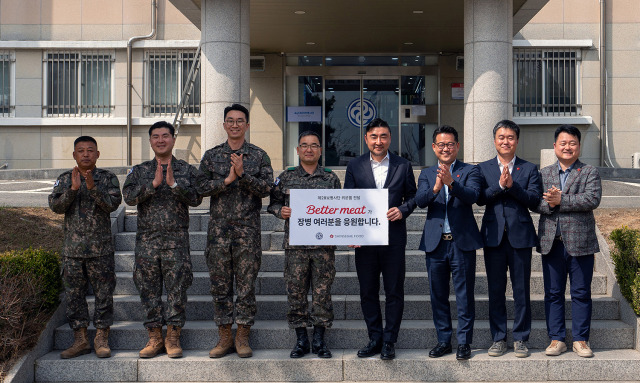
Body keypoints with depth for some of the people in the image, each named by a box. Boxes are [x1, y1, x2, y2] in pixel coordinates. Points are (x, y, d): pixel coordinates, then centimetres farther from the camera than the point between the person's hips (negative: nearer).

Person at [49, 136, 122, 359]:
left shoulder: (108, 179, 2)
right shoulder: (65, 180, 8)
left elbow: (112, 204, -11)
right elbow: (55, 206, -4)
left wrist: (92, 187, -24)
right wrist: (73, 189, -18)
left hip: (101, 248, -2)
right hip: (72, 248, 2)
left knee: (104, 293, 1)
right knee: (74, 294, 6)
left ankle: (101, 339, 11)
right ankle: (80, 339, 16)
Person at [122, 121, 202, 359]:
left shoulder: (187, 170, 7)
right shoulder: (139, 171, 11)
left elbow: (196, 198, -7)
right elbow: (129, 196, -5)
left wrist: (174, 184, -19)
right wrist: (154, 183, -16)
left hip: (177, 238, -2)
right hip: (147, 238, 2)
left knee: (177, 287, -1)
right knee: (149, 288, 4)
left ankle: (173, 338, 9)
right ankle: (154, 337, 14)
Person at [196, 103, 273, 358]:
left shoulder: (259, 156, 7)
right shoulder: (211, 156, 10)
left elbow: (266, 187, -4)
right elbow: (202, 188, 1)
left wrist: (243, 174, -16)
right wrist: (227, 179, -12)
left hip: (248, 228, -1)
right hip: (219, 227, 1)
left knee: (246, 284, 1)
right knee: (220, 284, 4)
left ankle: (243, 337, 11)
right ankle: (224, 337, 14)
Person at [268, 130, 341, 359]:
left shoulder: (331, 178, 9)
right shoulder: (286, 177, 8)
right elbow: (273, 203, 15)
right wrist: (280, 211, -7)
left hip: (324, 244, 0)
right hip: (295, 244, 0)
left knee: (322, 292, 3)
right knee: (296, 291, 3)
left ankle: (319, 340, 14)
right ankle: (301, 341, 15)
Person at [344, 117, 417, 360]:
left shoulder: (403, 166, 5)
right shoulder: (354, 167, 6)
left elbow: (413, 196, 10)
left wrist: (402, 210, -11)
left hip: (393, 238, -1)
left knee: (394, 292, 3)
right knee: (368, 292, 8)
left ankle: (389, 342, 14)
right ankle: (375, 339, 21)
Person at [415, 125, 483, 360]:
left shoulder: (470, 171, 2)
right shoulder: (427, 174, 10)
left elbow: (472, 196, -16)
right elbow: (419, 201, -7)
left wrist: (451, 183, -34)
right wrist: (435, 188, -27)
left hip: (462, 242, -3)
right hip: (435, 243, 3)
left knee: (464, 295, 2)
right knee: (438, 295, 10)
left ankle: (464, 343, 11)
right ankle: (443, 341, 21)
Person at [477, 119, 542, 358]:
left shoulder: (529, 169, 7)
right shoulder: (483, 168, 9)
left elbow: (534, 200, -6)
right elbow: (480, 198, -5)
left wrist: (512, 185, -17)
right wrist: (500, 185, -18)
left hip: (520, 236, -1)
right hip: (493, 237, 1)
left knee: (521, 291, 3)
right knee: (496, 291, 6)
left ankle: (520, 339, 13)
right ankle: (498, 338, 16)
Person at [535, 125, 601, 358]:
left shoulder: (590, 173, 4)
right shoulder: (543, 174, 12)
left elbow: (593, 199, -13)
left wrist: (561, 200, -17)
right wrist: (550, 204, -19)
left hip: (580, 242, -2)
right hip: (551, 242, 2)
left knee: (581, 293, 4)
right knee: (553, 293, 7)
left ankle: (580, 340, 15)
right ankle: (557, 339, 16)